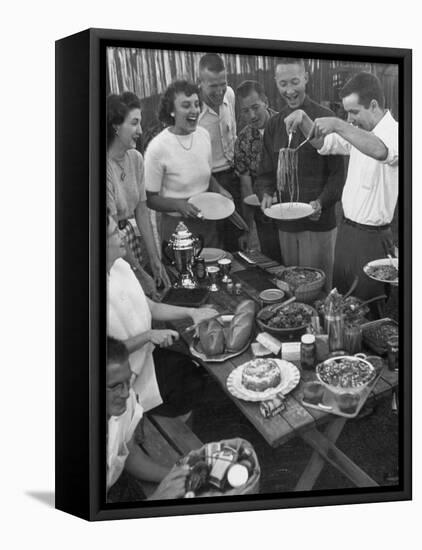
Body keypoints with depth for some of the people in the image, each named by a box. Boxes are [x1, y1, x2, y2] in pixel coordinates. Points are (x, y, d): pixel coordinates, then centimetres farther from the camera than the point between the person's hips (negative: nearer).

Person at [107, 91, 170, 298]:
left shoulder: (135, 158, -1)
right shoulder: (107, 166, -23)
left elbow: (141, 211, 3)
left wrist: (155, 260, 1)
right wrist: (141, 274, -15)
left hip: (127, 234, 6)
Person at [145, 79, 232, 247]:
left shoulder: (203, 135, 0)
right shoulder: (157, 148, -19)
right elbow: (150, 198, -12)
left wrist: (219, 191, -3)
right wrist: (179, 205, -26)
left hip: (207, 221, 6)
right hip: (177, 225, -6)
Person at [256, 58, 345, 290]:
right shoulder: (274, 125, 9)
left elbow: (339, 172, -8)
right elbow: (266, 171, 13)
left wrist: (321, 202, -22)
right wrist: (265, 194, -7)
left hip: (319, 222, -5)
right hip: (285, 223, 5)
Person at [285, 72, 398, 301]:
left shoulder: (394, 132, -16)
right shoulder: (359, 133, 9)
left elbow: (381, 151, -38)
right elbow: (323, 143, 14)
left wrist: (338, 125, -40)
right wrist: (304, 120, -4)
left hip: (371, 238, -7)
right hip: (347, 230, 7)